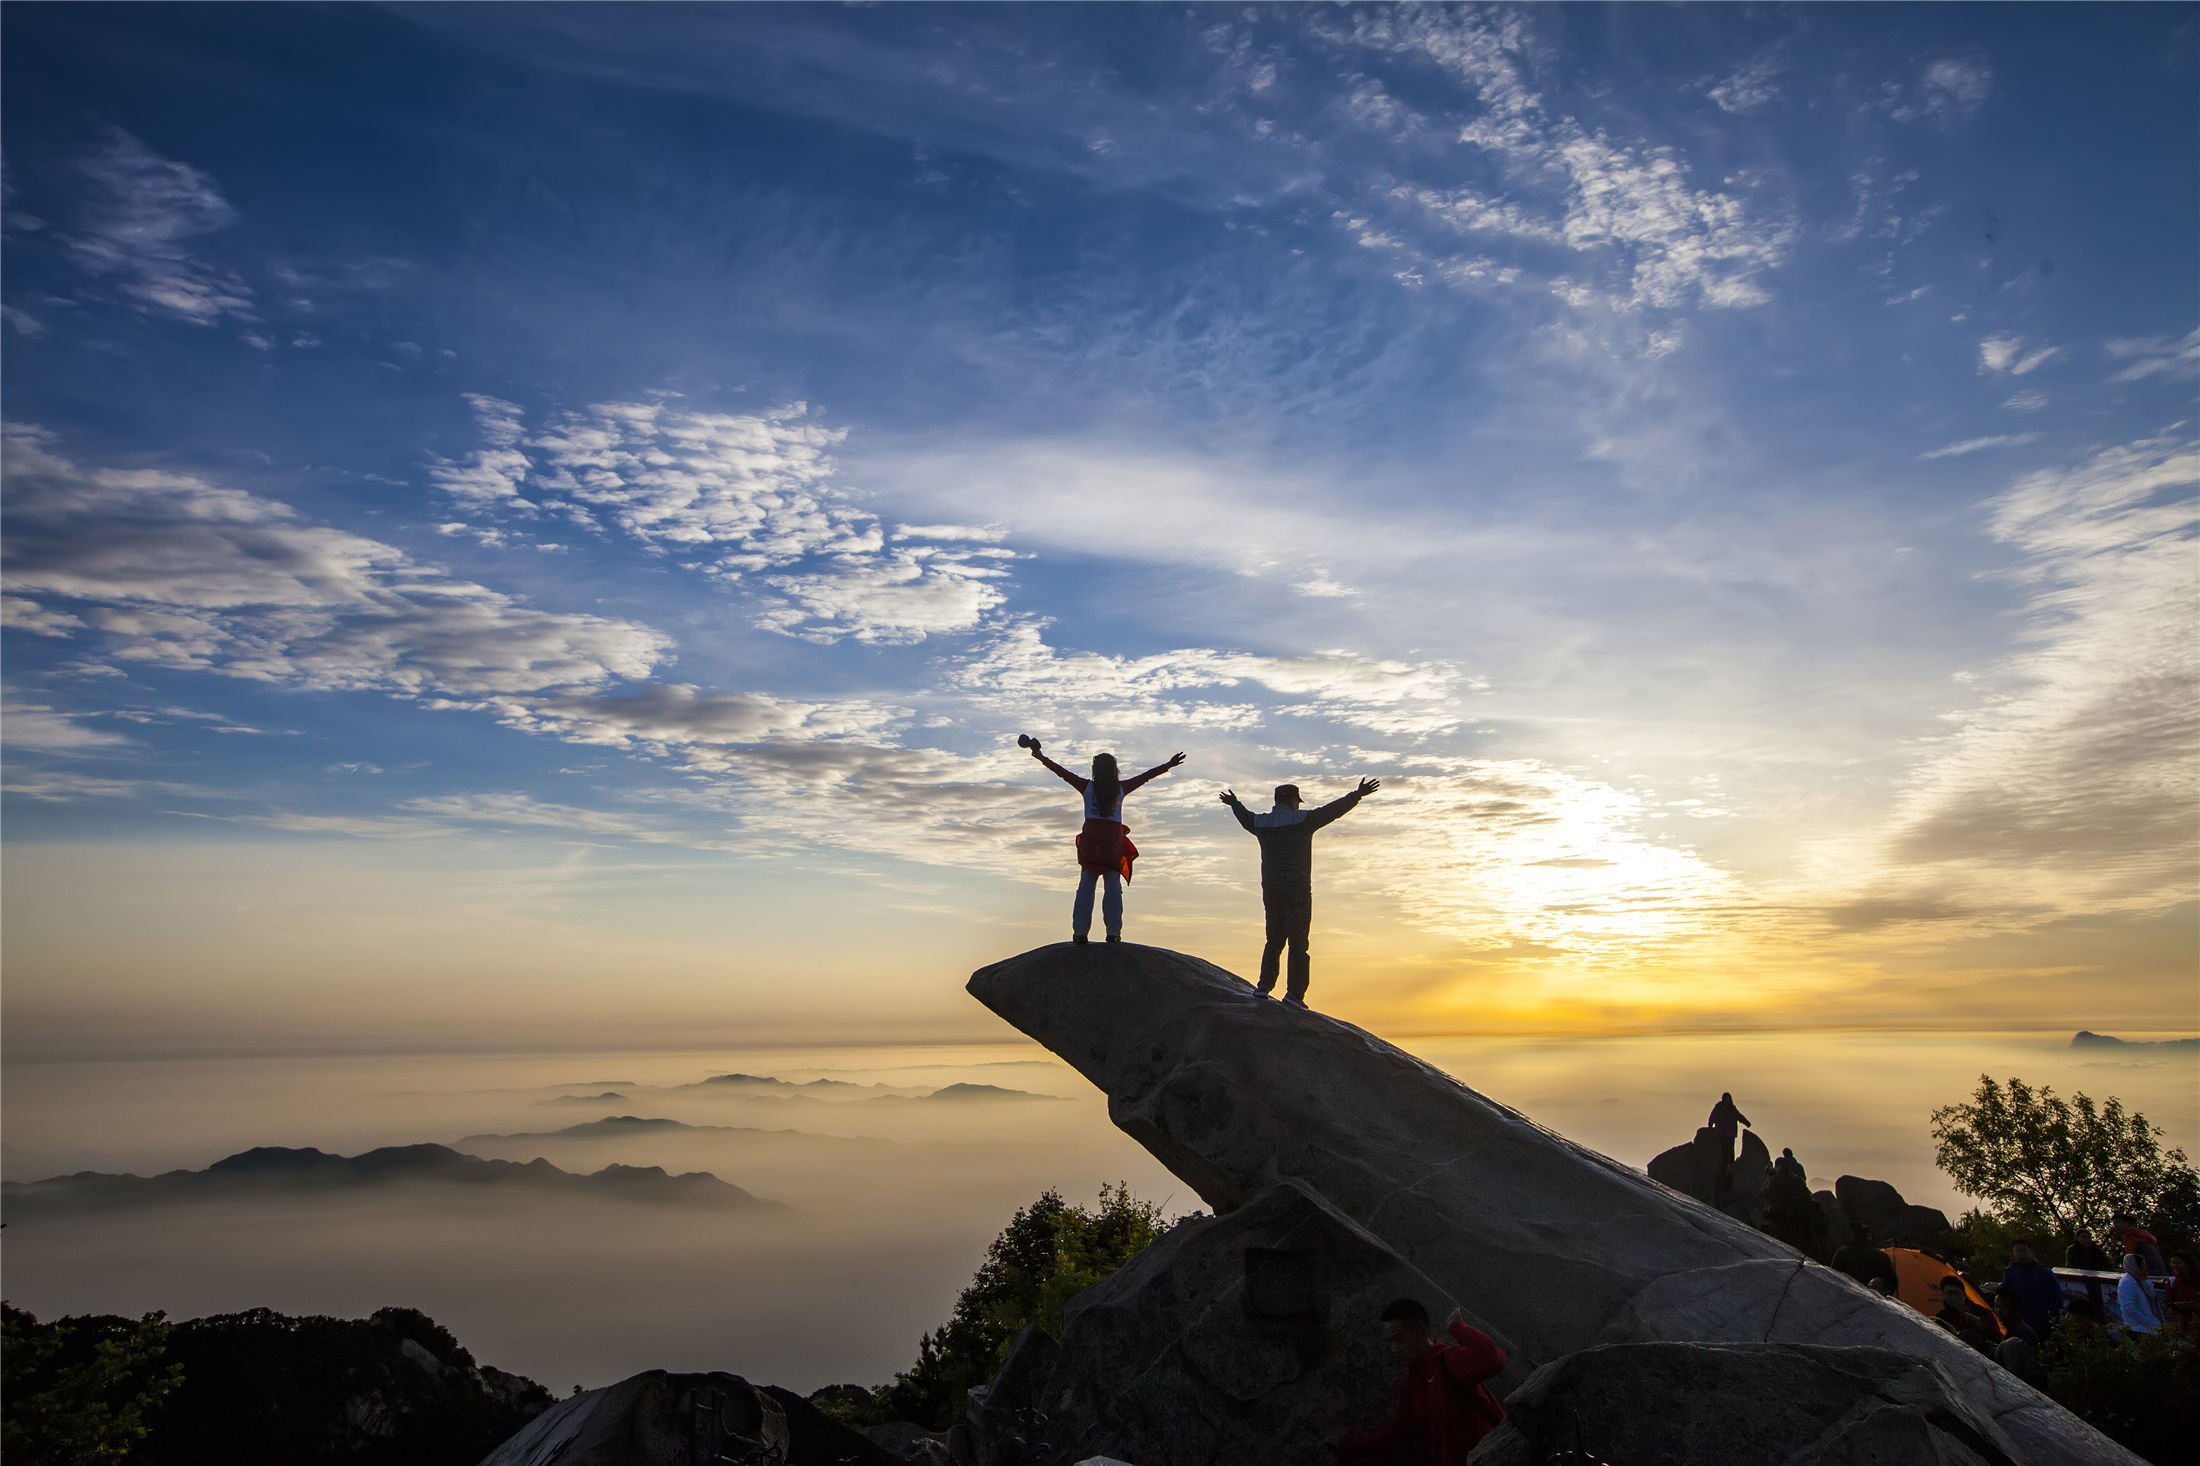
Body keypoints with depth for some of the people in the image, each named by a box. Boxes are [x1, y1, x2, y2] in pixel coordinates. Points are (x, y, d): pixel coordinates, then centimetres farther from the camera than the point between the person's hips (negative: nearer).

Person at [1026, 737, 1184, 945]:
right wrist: (1169, 765, 27)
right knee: (1113, 885, 1)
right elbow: (1146, 776, 18)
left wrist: (1040, 757, 20)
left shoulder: (1087, 787, 8)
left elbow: (1062, 772, 12)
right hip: (1113, 839, 0)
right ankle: (1113, 933, -5)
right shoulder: (1121, 788, 10)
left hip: (1090, 838, 0)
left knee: (1086, 884, 1)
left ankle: (1080, 932, -4)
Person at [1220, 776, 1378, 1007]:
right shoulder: (1302, 820, -9)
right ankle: (1294, 993, -8)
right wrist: (1357, 795, -6)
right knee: (1298, 942, -4)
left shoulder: (1261, 823, 8)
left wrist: (1235, 804, 49)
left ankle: (1265, 985, 15)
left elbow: (1246, 818, 29)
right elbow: (1332, 810, -11)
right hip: (1297, 891, -5)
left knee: (1274, 940, 18)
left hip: (1270, 891, 6)